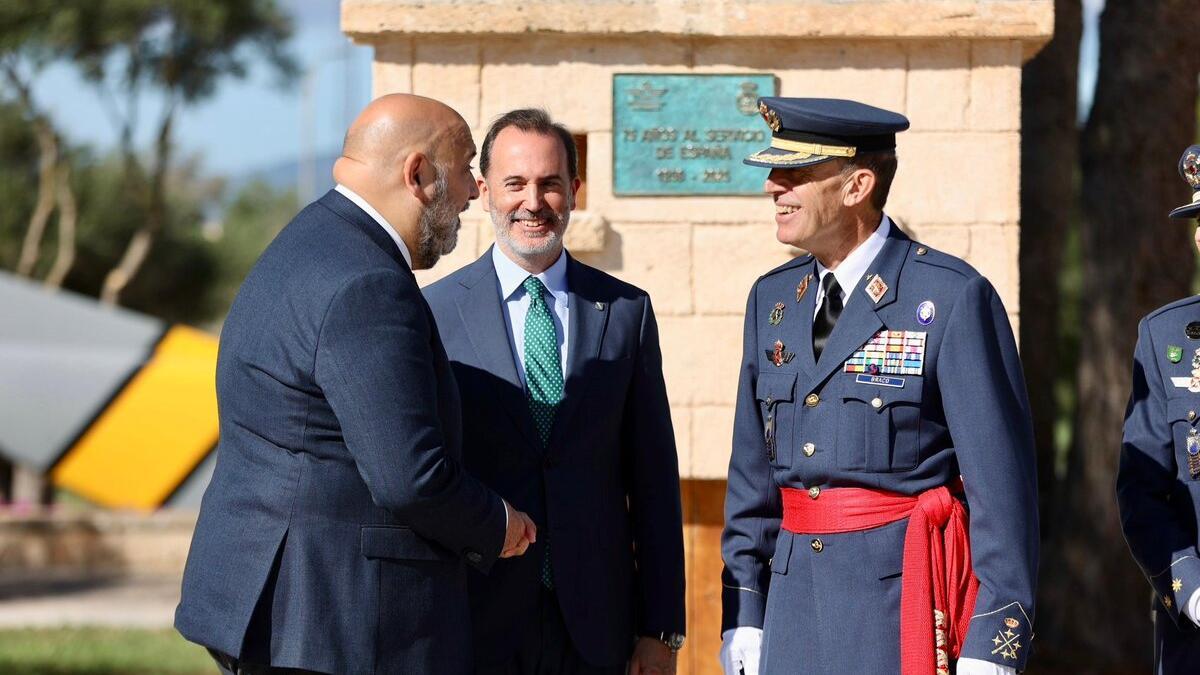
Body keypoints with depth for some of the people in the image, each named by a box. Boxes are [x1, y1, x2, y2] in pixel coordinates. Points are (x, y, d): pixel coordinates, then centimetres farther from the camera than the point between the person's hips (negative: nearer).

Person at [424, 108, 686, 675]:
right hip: (475, 622, -2)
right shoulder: (436, 311, 0)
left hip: (593, 626, 2)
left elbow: (653, 479, 7)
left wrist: (661, 628, 4)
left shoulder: (626, 311, 7)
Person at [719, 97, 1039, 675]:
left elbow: (1001, 481, -10)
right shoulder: (772, 299, 12)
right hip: (796, 591, 6)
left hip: (908, 603, -6)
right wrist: (743, 615, 10)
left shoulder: (953, 298, -8)